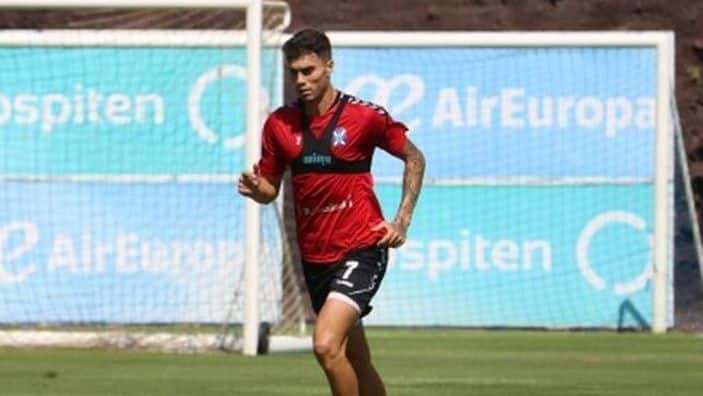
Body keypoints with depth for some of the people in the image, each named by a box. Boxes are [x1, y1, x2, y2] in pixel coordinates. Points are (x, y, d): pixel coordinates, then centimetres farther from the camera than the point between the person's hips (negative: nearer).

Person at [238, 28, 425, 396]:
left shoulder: (365, 116, -8)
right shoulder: (279, 124, 3)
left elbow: (414, 158, 5)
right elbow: (271, 188, 12)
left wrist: (402, 221, -2)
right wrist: (256, 188, -12)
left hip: (361, 250, -5)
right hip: (314, 257, 5)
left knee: (326, 345, -23)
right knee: (356, 363, 13)